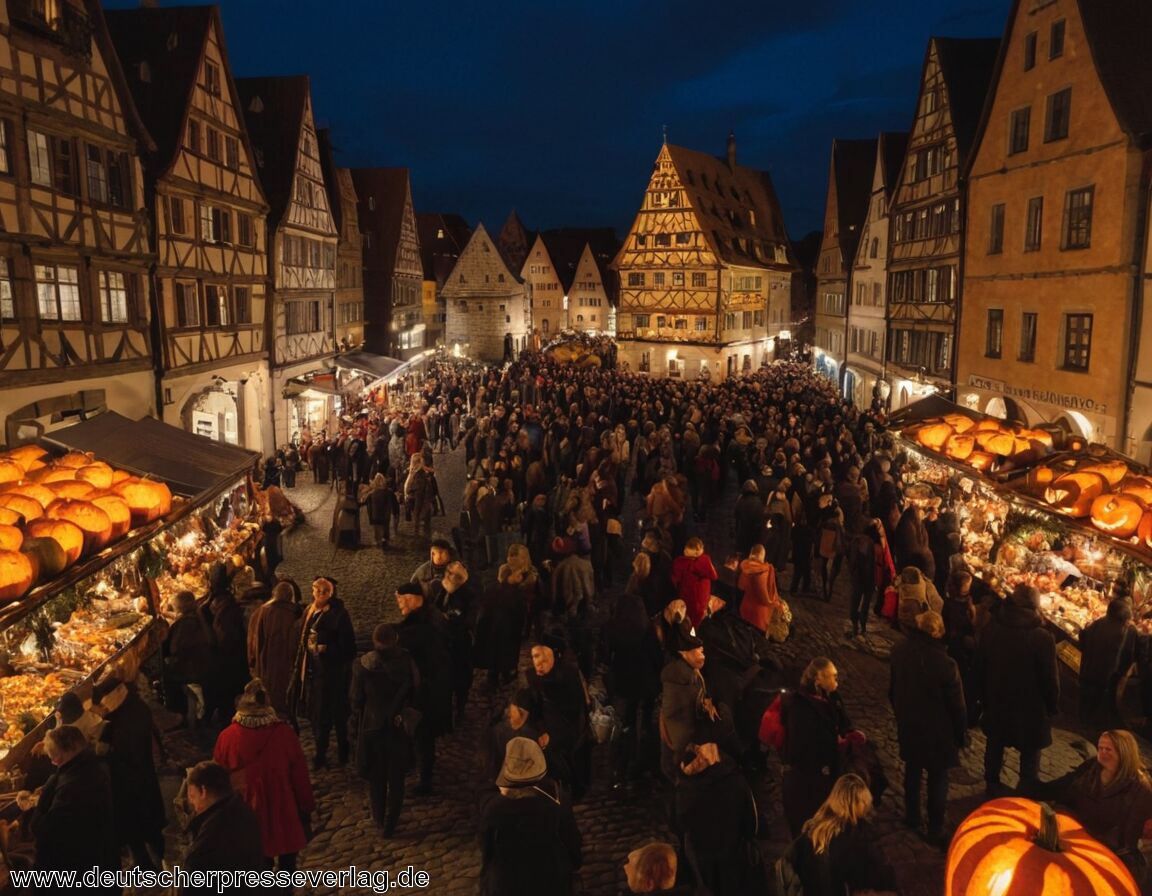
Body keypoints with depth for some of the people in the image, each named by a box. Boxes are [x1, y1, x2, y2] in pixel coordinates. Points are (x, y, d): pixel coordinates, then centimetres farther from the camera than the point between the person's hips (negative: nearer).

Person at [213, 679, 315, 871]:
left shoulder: (227, 738, -13)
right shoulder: (284, 733, -18)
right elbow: (300, 776, -10)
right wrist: (306, 810, 3)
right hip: (283, 817, -2)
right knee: (286, 868, 18)